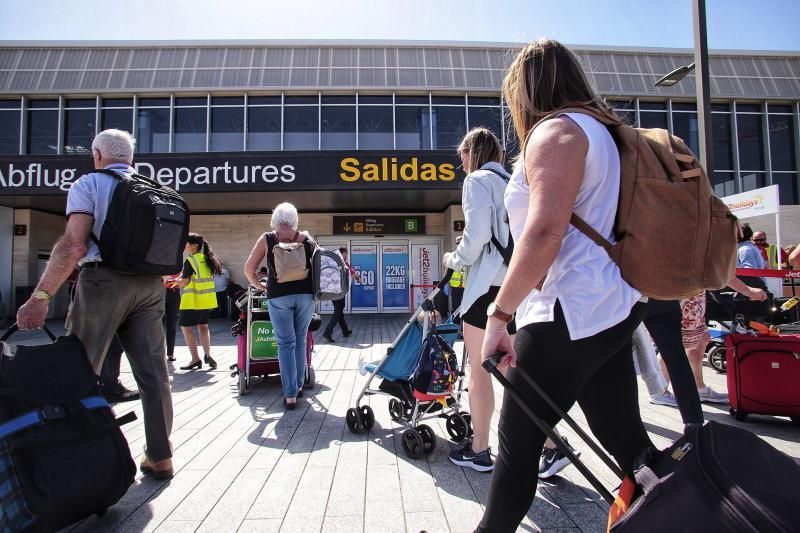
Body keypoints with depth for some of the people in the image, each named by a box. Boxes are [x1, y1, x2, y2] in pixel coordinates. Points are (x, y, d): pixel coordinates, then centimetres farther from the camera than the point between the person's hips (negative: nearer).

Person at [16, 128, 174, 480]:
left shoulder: (89, 184, 0)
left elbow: (74, 244, -13)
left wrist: (40, 297, -13)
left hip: (103, 279, -4)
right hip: (149, 285, 5)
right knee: (153, 372, 6)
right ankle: (160, 457, 11)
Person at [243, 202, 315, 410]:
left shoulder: (267, 239, 3)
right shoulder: (306, 238, 6)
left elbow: (249, 269, 2)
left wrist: (258, 285, 19)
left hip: (278, 295, -2)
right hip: (305, 293, 2)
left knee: (286, 343, 3)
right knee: (300, 340, 16)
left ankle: (290, 395, 0)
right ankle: (298, 385, 27)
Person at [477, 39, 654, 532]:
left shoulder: (556, 130, -9)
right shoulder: (599, 128, 20)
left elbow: (546, 230, -24)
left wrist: (499, 314, -20)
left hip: (571, 315, -10)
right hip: (613, 309, 10)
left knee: (518, 443, 5)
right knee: (626, 439, 15)